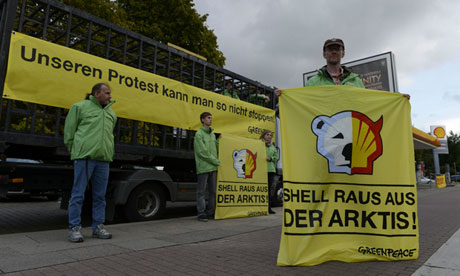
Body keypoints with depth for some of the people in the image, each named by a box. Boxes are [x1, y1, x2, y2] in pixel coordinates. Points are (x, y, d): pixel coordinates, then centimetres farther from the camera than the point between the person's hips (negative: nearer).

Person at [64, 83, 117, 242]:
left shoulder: (111, 113, 19)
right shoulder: (80, 107, 4)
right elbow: (69, 131, 4)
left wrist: (109, 154, 14)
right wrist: (75, 151, 5)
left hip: (103, 160, 5)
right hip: (84, 157, -5)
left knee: (100, 196, 8)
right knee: (78, 194, -1)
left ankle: (98, 227, 16)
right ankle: (74, 228, 9)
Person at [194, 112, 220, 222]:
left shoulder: (212, 134, 19)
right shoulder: (199, 134, -4)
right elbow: (202, 152, -11)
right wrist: (216, 161, -10)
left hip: (213, 167, 7)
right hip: (203, 167, -7)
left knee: (213, 191, 10)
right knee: (201, 192, -1)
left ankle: (210, 212, 20)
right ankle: (201, 213, 5)